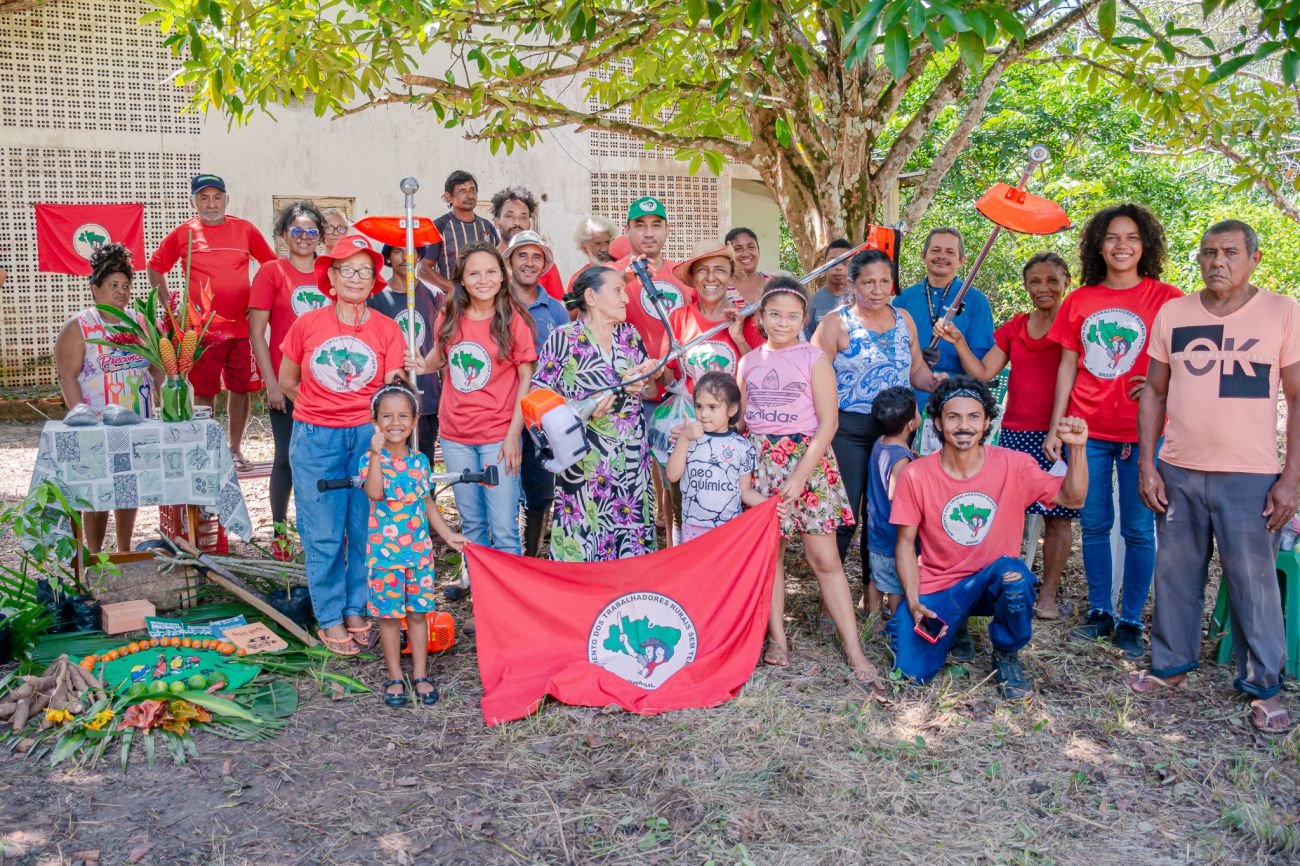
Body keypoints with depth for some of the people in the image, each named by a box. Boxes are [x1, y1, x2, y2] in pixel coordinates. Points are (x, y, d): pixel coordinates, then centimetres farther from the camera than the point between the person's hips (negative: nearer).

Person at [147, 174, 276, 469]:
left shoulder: (245, 229, 4)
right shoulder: (183, 233, 3)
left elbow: (272, 264, 13)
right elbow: (155, 268, 12)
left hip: (242, 326, 1)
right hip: (201, 329, -1)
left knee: (241, 388, 6)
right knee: (204, 392, 3)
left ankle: (236, 449, 19)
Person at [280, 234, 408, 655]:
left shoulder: (387, 329, 3)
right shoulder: (307, 324, 2)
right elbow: (287, 382, 11)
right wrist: (326, 403, 6)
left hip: (369, 436, 1)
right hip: (316, 439, 0)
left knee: (366, 531, 5)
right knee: (323, 536, 3)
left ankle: (357, 611, 22)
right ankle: (330, 619, 17)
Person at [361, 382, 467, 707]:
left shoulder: (420, 461, 6)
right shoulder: (370, 458, -7)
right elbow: (374, 492, -27)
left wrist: (448, 534, 13)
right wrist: (376, 454, -33)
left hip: (419, 549, 3)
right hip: (384, 550, -3)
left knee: (418, 611, 9)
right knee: (389, 614, 5)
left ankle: (420, 674, 20)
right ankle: (394, 677, 19)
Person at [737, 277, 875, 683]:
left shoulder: (814, 357, -3)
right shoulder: (749, 362, 9)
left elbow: (828, 422, -8)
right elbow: (738, 418, 14)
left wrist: (800, 476, -14)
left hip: (807, 458, -4)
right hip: (759, 461, 4)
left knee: (824, 558, -5)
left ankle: (853, 647, 1)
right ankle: (777, 638, 16)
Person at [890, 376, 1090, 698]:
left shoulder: (1012, 465, -9)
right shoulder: (916, 475, -10)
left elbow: (1072, 498, -9)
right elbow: (905, 542, -3)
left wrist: (1076, 448, -25)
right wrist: (913, 604, -13)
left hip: (995, 584, 0)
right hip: (937, 589, 0)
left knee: (1013, 573, -36)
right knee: (912, 672, -16)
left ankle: (1006, 656, -5)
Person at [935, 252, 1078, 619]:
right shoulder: (1014, 328, 11)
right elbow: (983, 372, 8)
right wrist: (958, 343, -5)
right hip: (1015, 432, 3)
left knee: (1057, 516, 2)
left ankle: (1048, 594, 12)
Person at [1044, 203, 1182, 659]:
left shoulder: (1166, 299, -1)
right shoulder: (1078, 301, 7)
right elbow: (1067, 366, 9)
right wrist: (1054, 428, 6)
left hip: (1141, 433, -3)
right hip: (1088, 431, 3)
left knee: (1138, 529, 3)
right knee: (1094, 524, 10)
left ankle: (1130, 621, 15)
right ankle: (1099, 612, 23)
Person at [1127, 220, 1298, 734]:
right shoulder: (1172, 313, 5)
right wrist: (1147, 465, 3)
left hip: (1250, 476, -3)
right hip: (1178, 472, 3)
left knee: (1254, 583, 1)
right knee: (1175, 572, 12)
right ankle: (1172, 663, 29)